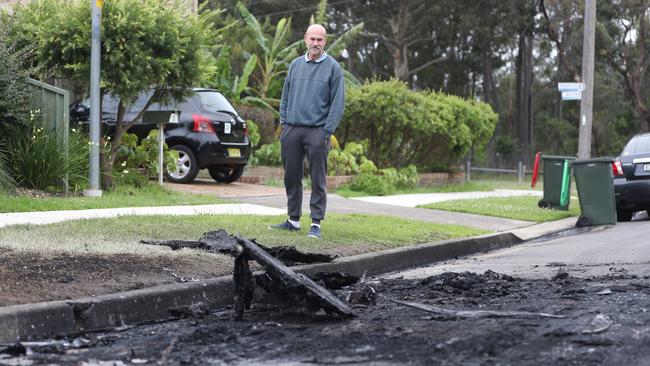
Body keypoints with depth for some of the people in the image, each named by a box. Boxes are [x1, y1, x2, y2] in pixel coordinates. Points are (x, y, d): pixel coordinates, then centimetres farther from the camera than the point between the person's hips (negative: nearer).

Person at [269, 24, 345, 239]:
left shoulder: (333, 67, -1)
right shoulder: (295, 64, 13)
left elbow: (338, 102, -4)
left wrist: (327, 132, -11)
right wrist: (284, 122, 8)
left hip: (316, 131, -5)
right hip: (292, 130, 5)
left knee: (318, 180, -2)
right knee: (291, 178, 9)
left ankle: (316, 224, 1)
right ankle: (293, 220, 19)